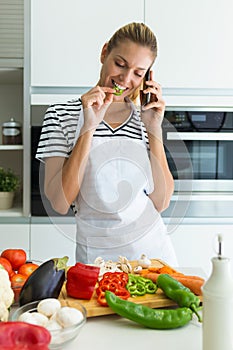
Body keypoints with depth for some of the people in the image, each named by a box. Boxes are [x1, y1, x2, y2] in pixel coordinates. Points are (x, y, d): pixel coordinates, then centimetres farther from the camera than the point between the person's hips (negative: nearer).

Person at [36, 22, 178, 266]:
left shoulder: (144, 119, 3)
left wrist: (154, 130, -10)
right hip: (96, 253, -3)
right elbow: (59, 203, -15)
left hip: (153, 247, 3)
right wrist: (89, 127, -20)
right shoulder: (62, 115, -6)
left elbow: (160, 202, -4)